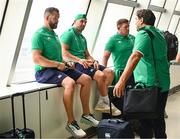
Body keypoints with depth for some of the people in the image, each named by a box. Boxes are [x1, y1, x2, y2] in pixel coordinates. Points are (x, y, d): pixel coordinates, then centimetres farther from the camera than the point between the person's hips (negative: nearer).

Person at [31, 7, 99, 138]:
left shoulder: (54, 34, 17)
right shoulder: (39, 34, -10)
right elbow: (36, 58, -21)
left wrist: (65, 62, 5)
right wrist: (58, 64, -19)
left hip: (59, 68, 9)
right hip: (45, 70, -9)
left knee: (86, 79, -3)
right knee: (70, 83, -34)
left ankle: (86, 114, 6)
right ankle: (71, 122, -23)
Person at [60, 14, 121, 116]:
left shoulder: (83, 38, 25)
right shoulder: (68, 34, -2)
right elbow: (64, 52, -15)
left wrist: (94, 61, 1)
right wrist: (79, 60, -22)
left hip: (84, 63, 9)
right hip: (75, 65, -9)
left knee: (110, 72, -7)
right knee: (100, 75, -26)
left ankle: (101, 103, -11)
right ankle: (107, 103, -8)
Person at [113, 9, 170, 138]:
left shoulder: (143, 34, -14)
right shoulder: (159, 33, 13)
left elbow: (135, 57, -30)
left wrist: (122, 81, -37)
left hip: (149, 84, -8)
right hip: (163, 84, 8)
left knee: (146, 121, 2)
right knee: (159, 119, 21)